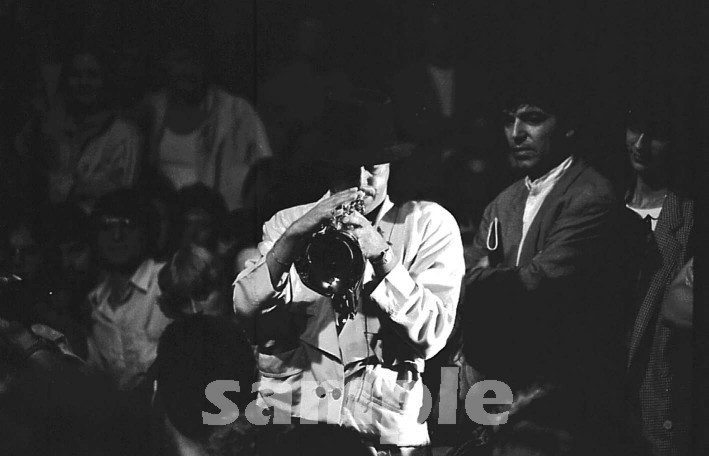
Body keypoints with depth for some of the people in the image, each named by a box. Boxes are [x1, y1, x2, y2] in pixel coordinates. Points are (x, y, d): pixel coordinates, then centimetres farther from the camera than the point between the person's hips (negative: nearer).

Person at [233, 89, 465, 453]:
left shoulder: (429, 225, 10)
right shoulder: (287, 224, 16)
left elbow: (429, 336, -1)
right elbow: (244, 308, 0)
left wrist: (382, 256, -12)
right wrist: (295, 235, -12)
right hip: (289, 416, 1)